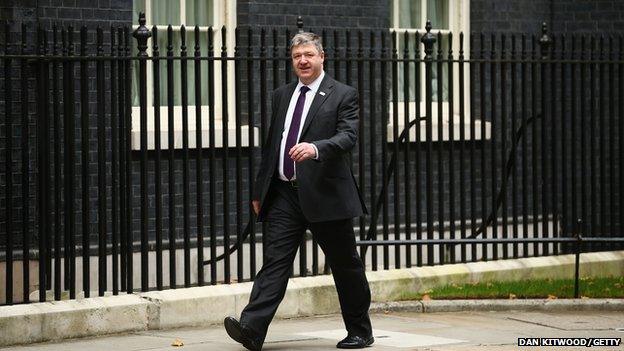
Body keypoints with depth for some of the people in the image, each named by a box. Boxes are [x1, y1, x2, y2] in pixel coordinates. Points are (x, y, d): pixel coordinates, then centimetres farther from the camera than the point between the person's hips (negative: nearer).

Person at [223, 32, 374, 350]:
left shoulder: (342, 95, -1)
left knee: (345, 265, 6)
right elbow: (271, 144, 19)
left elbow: (348, 136, -16)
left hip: (324, 193, -4)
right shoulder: (282, 96, 16)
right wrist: (260, 191, 16)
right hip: (284, 193, 4)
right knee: (274, 261, -7)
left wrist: (316, 148, -34)